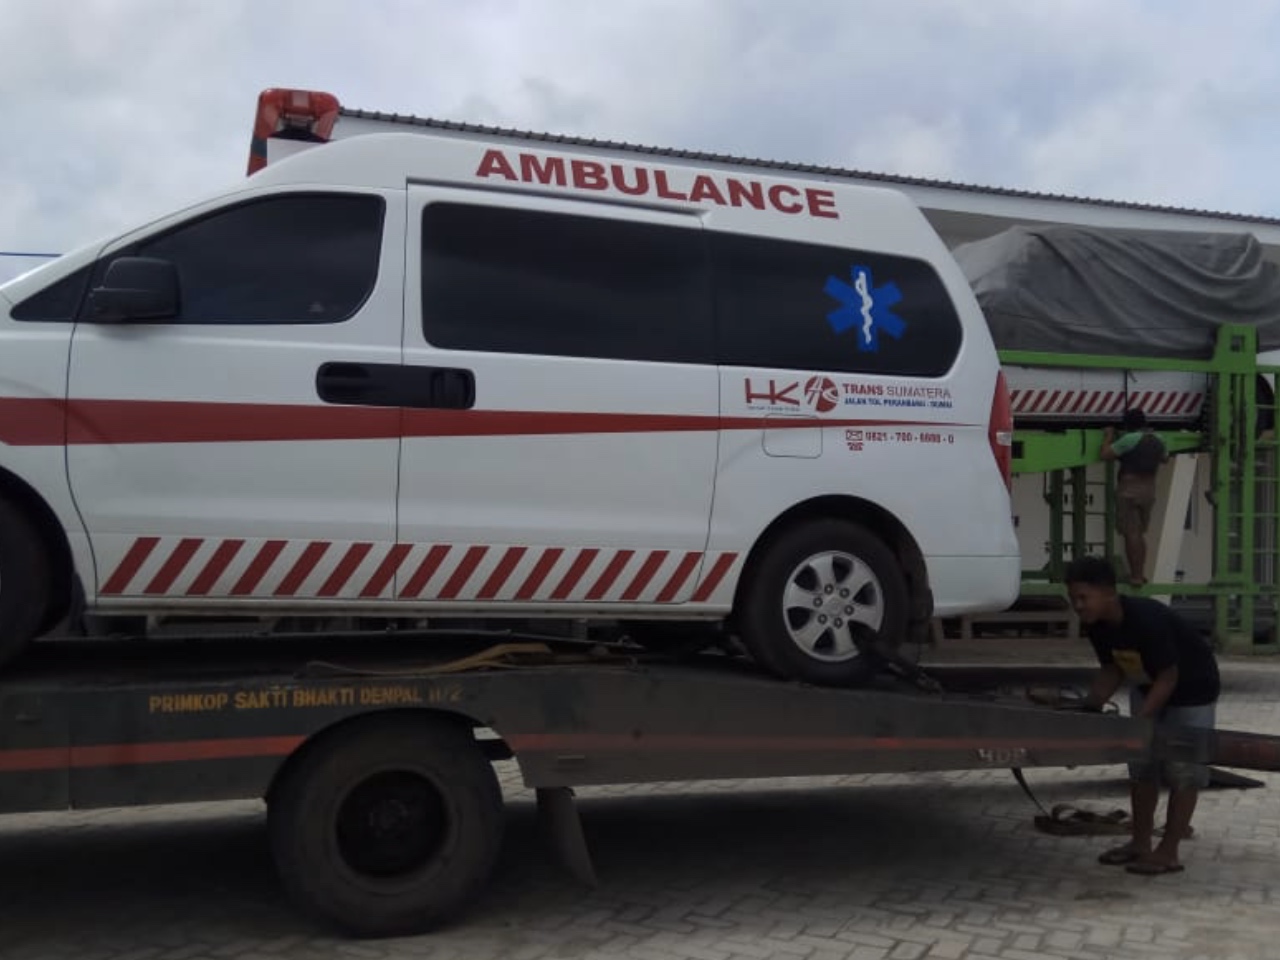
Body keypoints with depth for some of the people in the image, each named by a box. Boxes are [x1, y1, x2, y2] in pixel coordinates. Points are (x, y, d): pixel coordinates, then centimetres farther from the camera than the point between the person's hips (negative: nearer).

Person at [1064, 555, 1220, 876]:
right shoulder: (1097, 625, -14)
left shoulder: (1148, 619, -36)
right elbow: (1112, 670, -2)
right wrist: (1091, 706, -16)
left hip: (1192, 686, -8)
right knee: (1141, 763, 8)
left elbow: (1168, 678, -31)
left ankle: (1168, 852, -1)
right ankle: (1140, 843, 16)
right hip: (1147, 686, 8)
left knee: (1182, 768, -6)